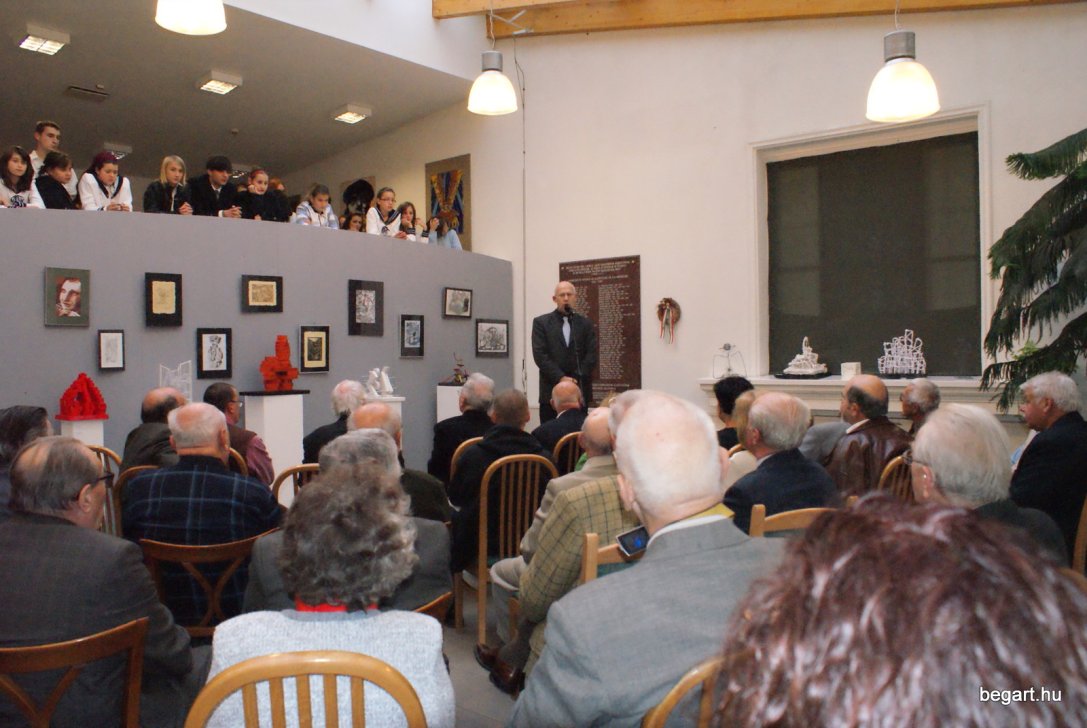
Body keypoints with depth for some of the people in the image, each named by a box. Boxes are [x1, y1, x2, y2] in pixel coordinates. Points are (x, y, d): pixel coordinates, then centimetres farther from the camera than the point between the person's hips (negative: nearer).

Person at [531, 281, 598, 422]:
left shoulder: (586, 324, 11)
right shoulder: (541, 322, 5)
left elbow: (591, 355, 4)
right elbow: (540, 355, -4)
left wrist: (577, 379, -9)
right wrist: (560, 378, -13)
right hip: (551, 390, -1)